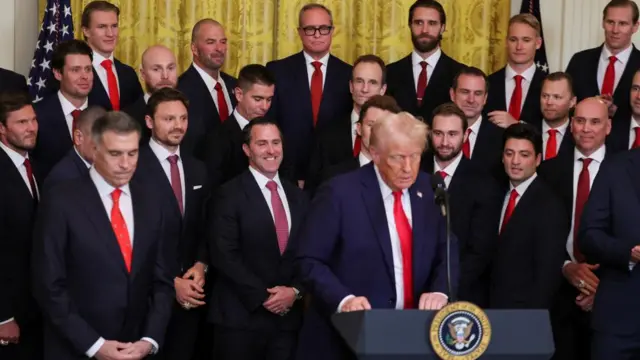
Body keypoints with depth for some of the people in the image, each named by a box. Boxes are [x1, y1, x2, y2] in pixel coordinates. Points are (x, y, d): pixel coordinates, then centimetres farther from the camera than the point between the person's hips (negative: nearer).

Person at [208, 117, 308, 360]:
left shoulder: (297, 196, 13)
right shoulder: (230, 195, -4)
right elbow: (225, 256, -12)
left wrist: (295, 291, -6)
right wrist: (263, 296, -13)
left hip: (288, 317, 5)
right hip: (241, 316, -4)